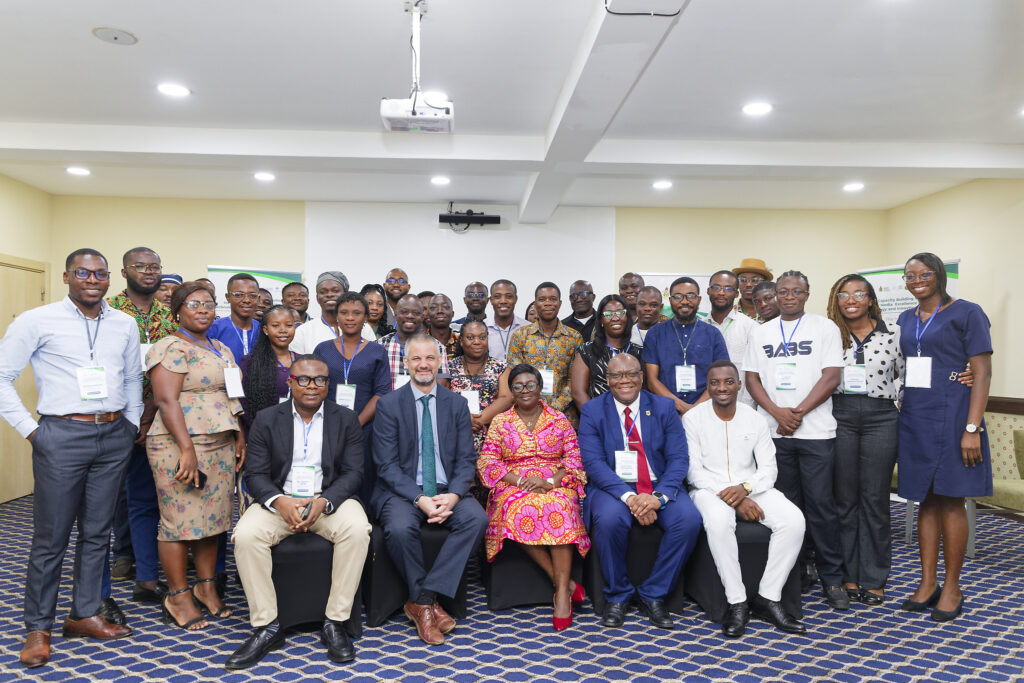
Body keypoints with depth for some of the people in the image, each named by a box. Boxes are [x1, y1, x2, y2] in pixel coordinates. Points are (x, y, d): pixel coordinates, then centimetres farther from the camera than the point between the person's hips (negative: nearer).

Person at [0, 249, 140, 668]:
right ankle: (38, 627, 18)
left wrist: (132, 422, 12)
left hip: (114, 437, 4)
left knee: (97, 531, 11)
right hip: (62, 436, -4)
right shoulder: (37, 321, -3)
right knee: (51, 536, 3)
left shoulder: (125, 325, 9)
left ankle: (84, 615, 26)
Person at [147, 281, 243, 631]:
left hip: (221, 445, 7)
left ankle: (206, 586, 22)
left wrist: (239, 437, 10)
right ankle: (178, 596, 10)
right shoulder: (170, 348, -7)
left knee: (213, 517, 11)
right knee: (180, 520, -1)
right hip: (181, 445, -7)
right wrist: (187, 449, -21)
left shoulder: (222, 349, 17)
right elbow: (167, 400, -16)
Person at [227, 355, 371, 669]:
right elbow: (255, 474, 0)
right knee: (245, 535, -28)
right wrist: (280, 502, -21)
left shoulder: (346, 419, 5)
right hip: (279, 500, 1)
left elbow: (353, 473, -1)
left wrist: (323, 502, -20)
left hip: (330, 499, -1)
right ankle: (266, 628, -13)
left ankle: (335, 623, -17)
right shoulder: (266, 420, 5)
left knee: (357, 529, -31)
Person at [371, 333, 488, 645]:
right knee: (399, 528, -33)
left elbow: (466, 459, 4)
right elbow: (387, 465, -7)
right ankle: (425, 603, -8)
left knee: (477, 518, -26)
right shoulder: (389, 404, -1)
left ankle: (420, 600, -17)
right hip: (402, 491, -2)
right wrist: (419, 499, -20)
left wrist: (453, 495, -16)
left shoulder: (457, 404, 8)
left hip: (446, 490, 3)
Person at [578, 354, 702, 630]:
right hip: (613, 486, -2)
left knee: (689, 520, -26)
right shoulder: (592, 410, 1)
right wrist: (628, 497, -24)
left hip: (659, 486, 2)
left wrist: (659, 496, -20)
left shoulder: (664, 408, 6)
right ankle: (618, 596, -7)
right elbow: (594, 462, -9)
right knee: (609, 519, -34)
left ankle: (652, 594, -6)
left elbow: (678, 458, -1)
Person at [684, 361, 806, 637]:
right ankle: (737, 603, -22)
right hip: (710, 489, -3)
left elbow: (769, 468, 4)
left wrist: (744, 488, -18)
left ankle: (768, 598, -12)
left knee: (794, 520, -23)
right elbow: (694, 471, -8)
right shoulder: (693, 418, -3)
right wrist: (731, 498, -19)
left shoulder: (754, 419, 6)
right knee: (718, 522, -37)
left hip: (751, 488, 4)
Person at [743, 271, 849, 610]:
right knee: (787, 504, 9)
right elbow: (751, 378, 7)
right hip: (774, 431, 3)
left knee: (820, 503, -2)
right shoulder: (761, 333, 12)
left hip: (816, 431, -3)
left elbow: (831, 376, -5)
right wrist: (778, 413, -7)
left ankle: (831, 578, 9)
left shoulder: (825, 328, 3)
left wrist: (798, 412, -12)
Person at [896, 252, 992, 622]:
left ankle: (952, 588, 12)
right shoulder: (905, 320, 14)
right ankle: (928, 583, 18)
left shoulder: (966, 313, -4)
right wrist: (899, 419, 11)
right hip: (914, 421, 6)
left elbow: (983, 373, -9)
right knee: (926, 501, 10)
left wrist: (972, 428, -16)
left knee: (950, 502, 0)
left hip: (950, 418, -5)